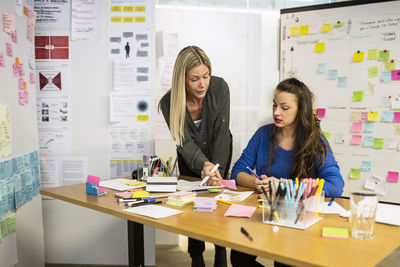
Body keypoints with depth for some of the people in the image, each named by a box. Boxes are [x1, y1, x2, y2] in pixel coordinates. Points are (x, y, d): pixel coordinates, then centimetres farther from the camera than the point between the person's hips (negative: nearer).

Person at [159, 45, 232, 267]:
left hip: (219, 153, 0)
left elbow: (221, 133, -25)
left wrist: (216, 169, -32)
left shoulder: (220, 88, -26)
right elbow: (185, 142, -30)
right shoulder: (169, 103, -27)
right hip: (189, 159, 1)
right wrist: (204, 165, -49)